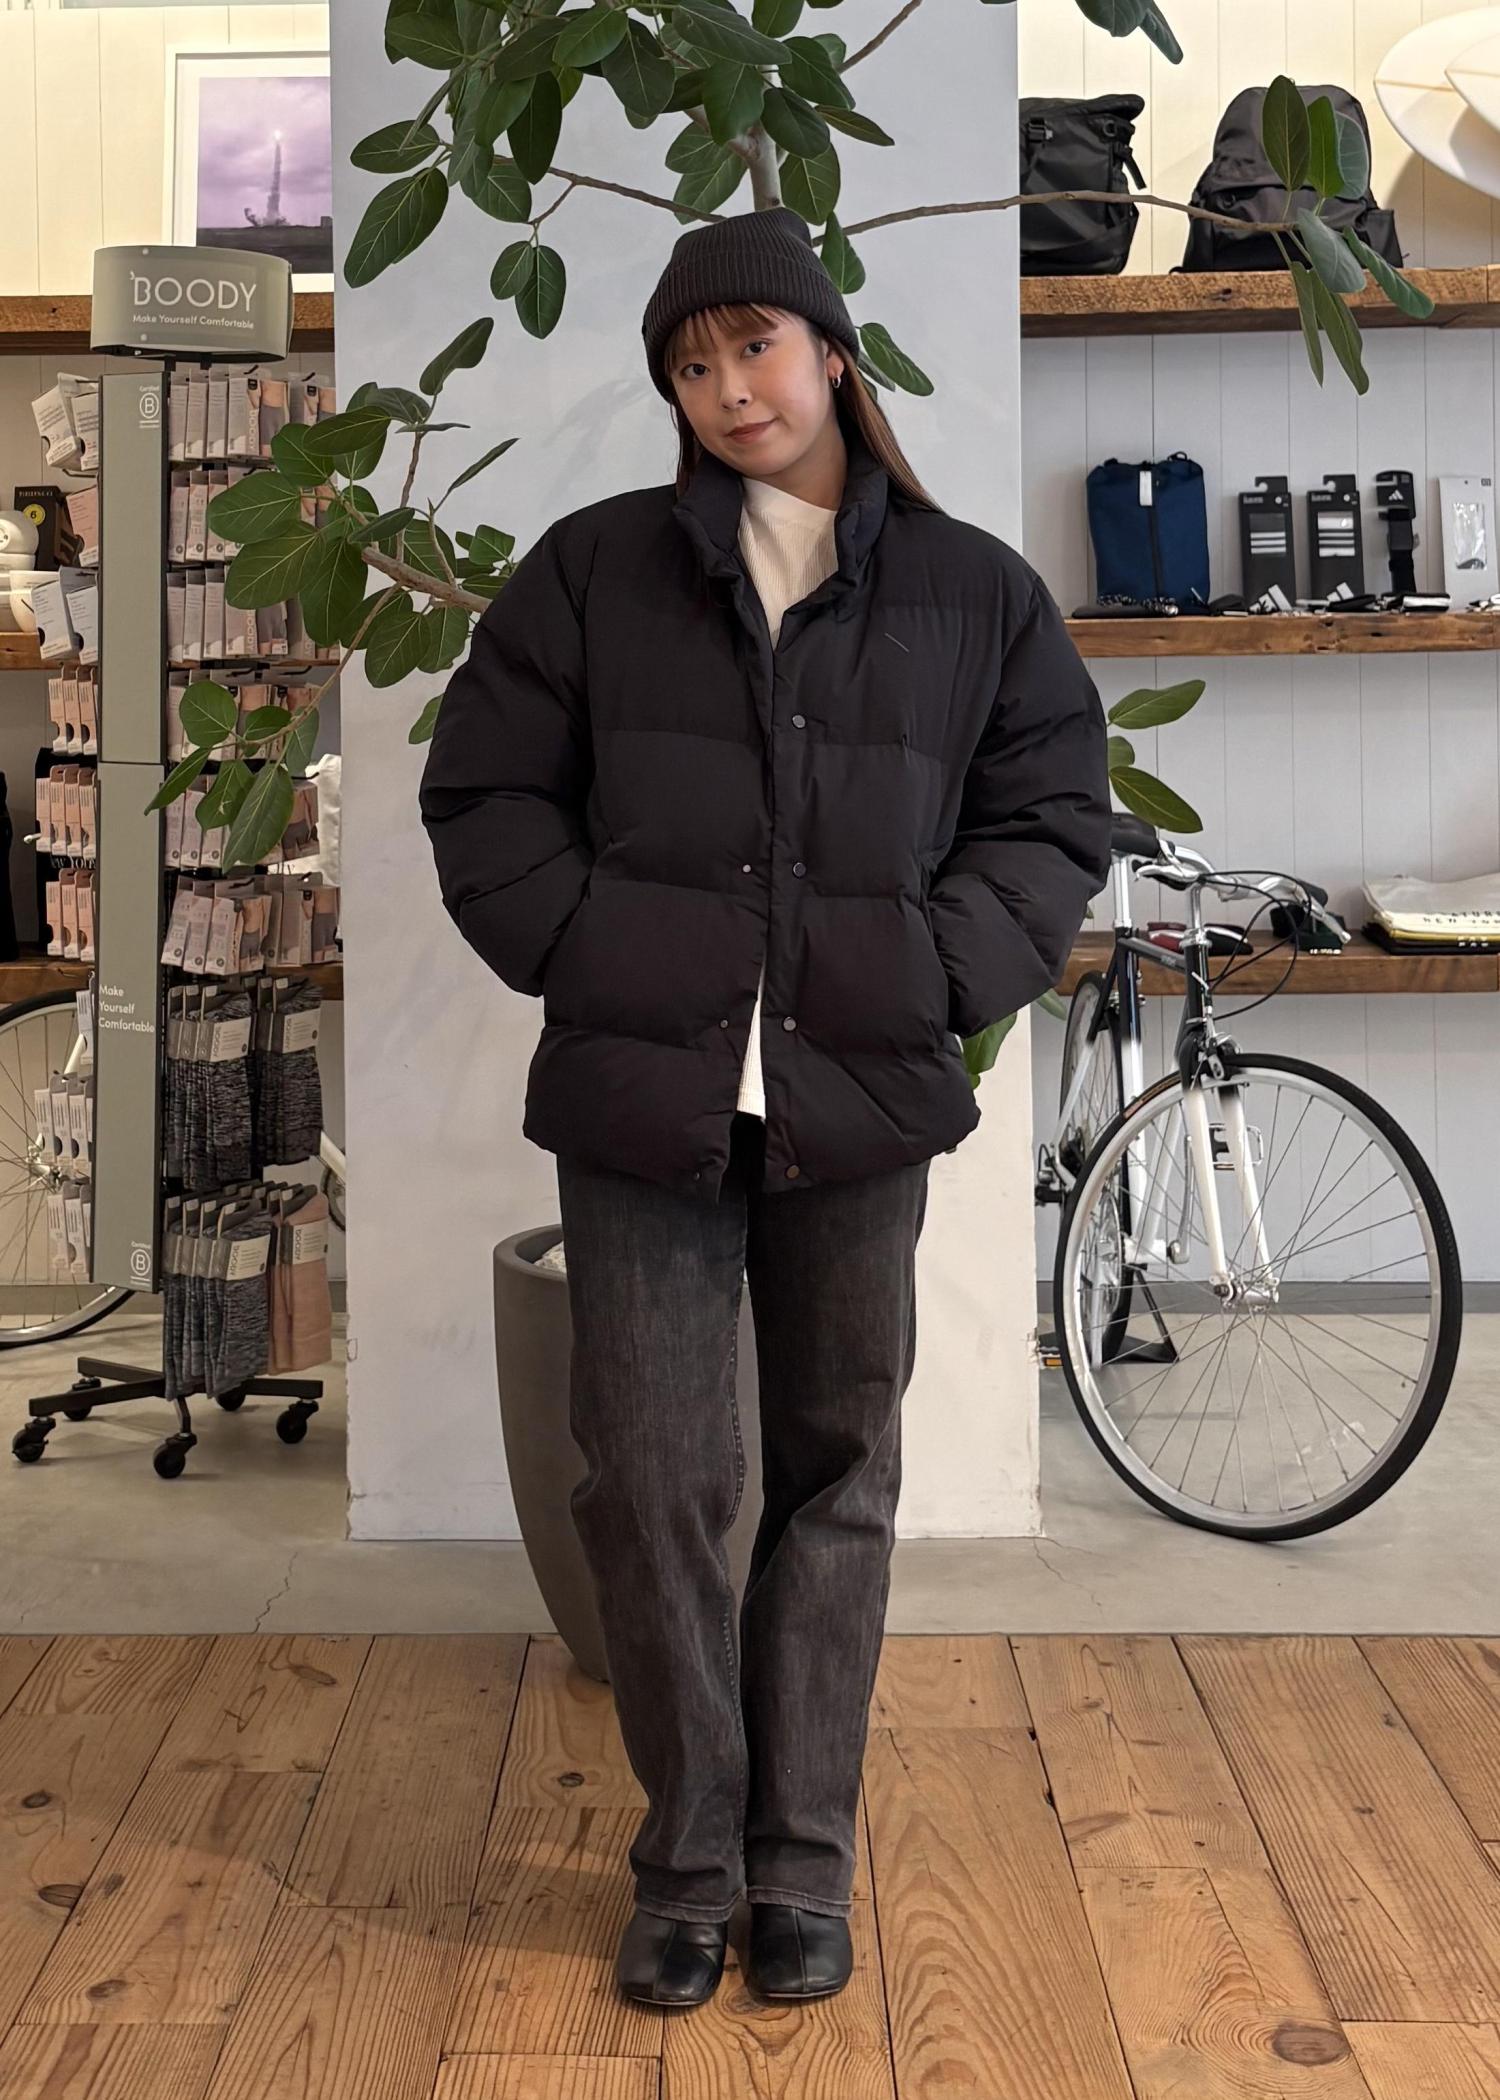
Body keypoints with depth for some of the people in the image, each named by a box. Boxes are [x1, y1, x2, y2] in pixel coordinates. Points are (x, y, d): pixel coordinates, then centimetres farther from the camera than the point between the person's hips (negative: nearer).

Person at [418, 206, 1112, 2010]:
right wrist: (591, 955, -6)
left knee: (838, 1472, 8)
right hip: (641, 1100, 0)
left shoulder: (973, 592, 5)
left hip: (858, 1108, 1)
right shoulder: (594, 570, 4)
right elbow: (482, 793, 7)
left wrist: (933, 981, -5)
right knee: (654, 1484, 3)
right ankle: (688, 1860, 19)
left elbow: (1054, 818, 9)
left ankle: (805, 1859, 22)